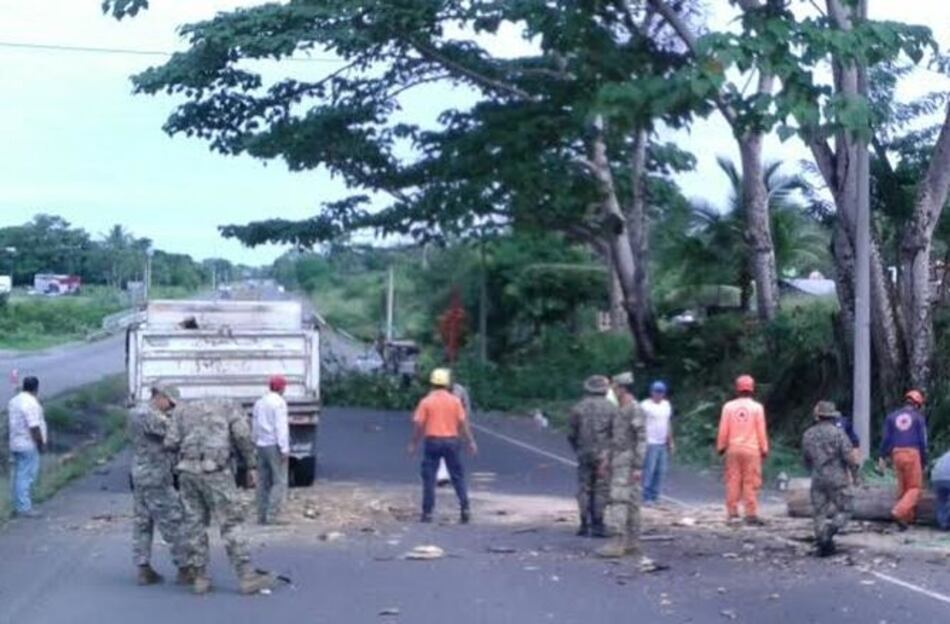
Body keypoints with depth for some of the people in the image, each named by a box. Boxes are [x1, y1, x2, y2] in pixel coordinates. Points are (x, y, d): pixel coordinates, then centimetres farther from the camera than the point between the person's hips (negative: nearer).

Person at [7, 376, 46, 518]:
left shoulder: (14, 401, 11)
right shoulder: (31, 403, -18)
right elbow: (34, 427, -21)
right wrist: (41, 443, -14)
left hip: (15, 444, 9)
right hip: (28, 445, -9)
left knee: (18, 476, 13)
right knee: (26, 476, -7)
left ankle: (18, 506, 18)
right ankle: (24, 508, -7)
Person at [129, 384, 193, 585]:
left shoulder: (135, 413, 15)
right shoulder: (149, 416, -17)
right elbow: (174, 432, -23)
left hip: (139, 476, 10)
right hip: (156, 478, -10)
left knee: (142, 523, 10)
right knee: (172, 523, -4)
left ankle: (143, 569, 12)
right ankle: (185, 568, 0)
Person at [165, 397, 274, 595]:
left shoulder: (183, 410, 23)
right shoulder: (230, 407, 16)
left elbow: (171, 443, 10)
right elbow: (242, 435, -1)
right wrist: (251, 466, 3)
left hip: (188, 470, 3)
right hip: (215, 470, -3)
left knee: (194, 524, 12)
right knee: (230, 523, -1)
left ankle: (201, 578, 14)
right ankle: (247, 577, -3)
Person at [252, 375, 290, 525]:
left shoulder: (259, 403, 15)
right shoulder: (279, 402, -9)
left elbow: (255, 427, 15)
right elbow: (281, 427, -14)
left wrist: (256, 443, 16)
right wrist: (285, 449, -15)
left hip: (261, 445, 8)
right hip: (274, 445, -8)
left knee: (263, 482, 9)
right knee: (279, 481, -6)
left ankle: (262, 515, 7)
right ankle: (274, 515, -13)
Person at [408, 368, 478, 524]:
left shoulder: (426, 401, -2)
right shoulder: (455, 400, 2)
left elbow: (418, 424, -4)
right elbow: (463, 422, -1)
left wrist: (413, 443, 4)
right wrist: (470, 442, 3)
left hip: (432, 441, -1)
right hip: (451, 441, 1)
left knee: (429, 478, 4)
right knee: (458, 477, 8)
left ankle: (427, 512, 3)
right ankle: (465, 508, 1)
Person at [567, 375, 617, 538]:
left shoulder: (578, 408, 2)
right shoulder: (612, 409, -3)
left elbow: (571, 435, 4)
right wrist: (612, 452, 7)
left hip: (584, 455, 2)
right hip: (604, 456, -2)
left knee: (584, 489, 8)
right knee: (602, 489, 2)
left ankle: (585, 525, 7)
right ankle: (598, 525, 0)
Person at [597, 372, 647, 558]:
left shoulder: (635, 410, -14)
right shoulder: (620, 410, 15)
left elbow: (641, 439, -17)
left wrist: (638, 467, -20)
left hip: (628, 463, -9)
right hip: (618, 462, 9)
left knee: (620, 501, -13)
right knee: (630, 503, 11)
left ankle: (619, 543, -15)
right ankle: (632, 543, 14)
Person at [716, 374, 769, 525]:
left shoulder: (728, 407, 0)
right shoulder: (757, 407, -4)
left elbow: (723, 430, 2)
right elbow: (761, 431, -2)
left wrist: (721, 446, 12)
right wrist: (764, 449, 6)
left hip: (733, 448, 2)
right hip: (751, 449, -2)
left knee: (733, 481, 7)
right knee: (751, 483, -1)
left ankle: (732, 512, 7)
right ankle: (751, 514, -3)